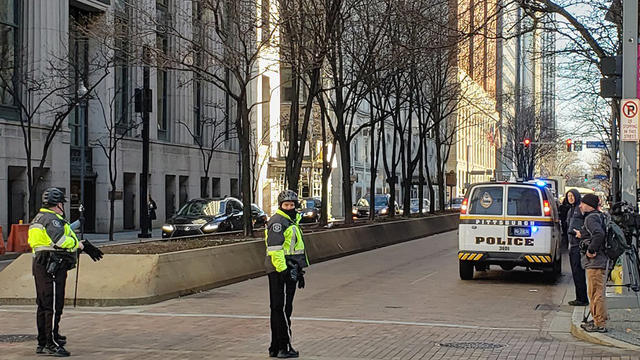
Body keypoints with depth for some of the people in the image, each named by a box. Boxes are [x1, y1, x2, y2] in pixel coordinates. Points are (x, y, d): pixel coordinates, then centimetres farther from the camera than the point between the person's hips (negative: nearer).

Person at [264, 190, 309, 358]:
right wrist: (282, 269, -26)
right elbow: (275, 248, -20)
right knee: (282, 308, -8)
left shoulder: (292, 221, 22)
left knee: (278, 309, 13)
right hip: (281, 270, -10)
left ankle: (275, 348, 18)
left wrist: (299, 272, 31)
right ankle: (284, 348, -7)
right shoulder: (277, 222, -11)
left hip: (289, 270, 10)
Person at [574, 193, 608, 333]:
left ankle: (600, 324, -4)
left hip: (595, 262, -11)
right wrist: (582, 235, 29)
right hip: (595, 262, 11)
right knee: (595, 293, 18)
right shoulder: (597, 216, 17)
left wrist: (591, 250, -25)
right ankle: (597, 320, 25)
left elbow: (599, 234, -32)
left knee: (596, 293, -7)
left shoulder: (591, 218, -15)